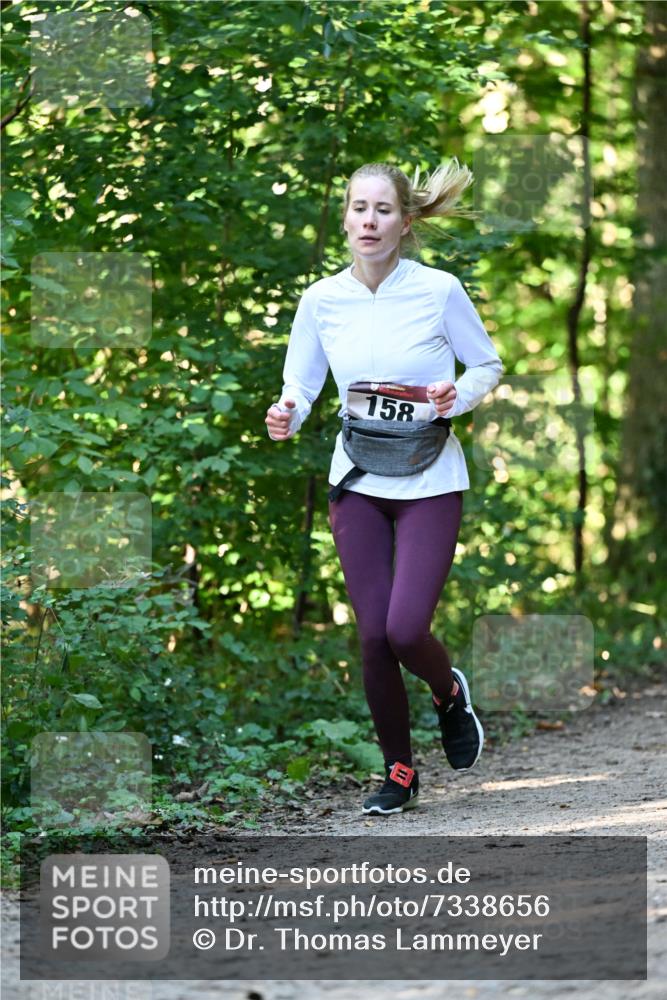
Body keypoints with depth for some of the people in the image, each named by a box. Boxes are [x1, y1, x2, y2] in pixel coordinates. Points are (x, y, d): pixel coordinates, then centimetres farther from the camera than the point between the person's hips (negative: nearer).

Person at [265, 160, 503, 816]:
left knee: (406, 630, -14)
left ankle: (448, 691, 22)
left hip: (429, 483, -2)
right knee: (374, 637, 1)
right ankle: (398, 772, 19)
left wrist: (459, 395, -16)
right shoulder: (321, 299, -1)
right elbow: (300, 385, 5)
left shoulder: (438, 291, -8)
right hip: (356, 484, 3)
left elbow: (488, 364, 5)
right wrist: (286, 416, -17)